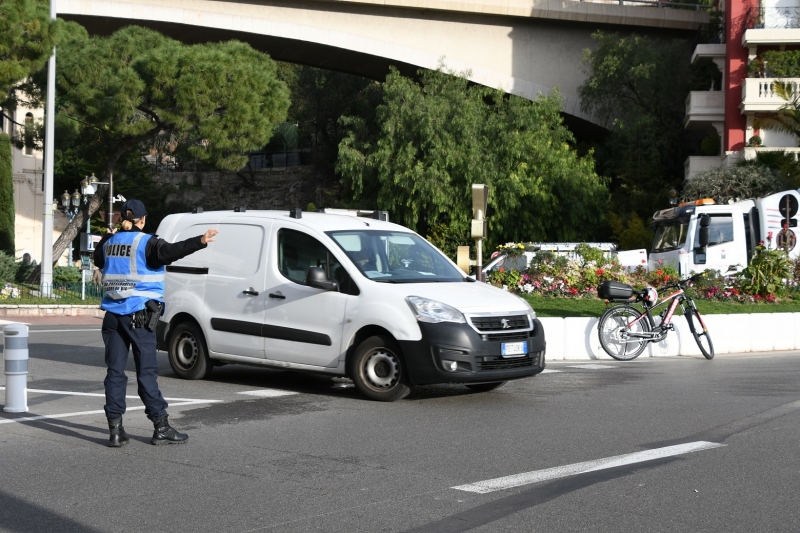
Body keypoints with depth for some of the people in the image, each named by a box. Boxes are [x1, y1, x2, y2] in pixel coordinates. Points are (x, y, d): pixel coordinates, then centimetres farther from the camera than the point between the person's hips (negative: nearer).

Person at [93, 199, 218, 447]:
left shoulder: (109, 243, 12)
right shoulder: (146, 243, -7)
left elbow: (98, 260, 33)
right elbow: (170, 251, -26)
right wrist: (200, 242, -35)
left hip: (113, 315, 5)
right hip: (139, 315, -5)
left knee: (115, 371, 6)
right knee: (147, 371, -1)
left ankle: (115, 430, 5)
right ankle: (161, 428, 4)